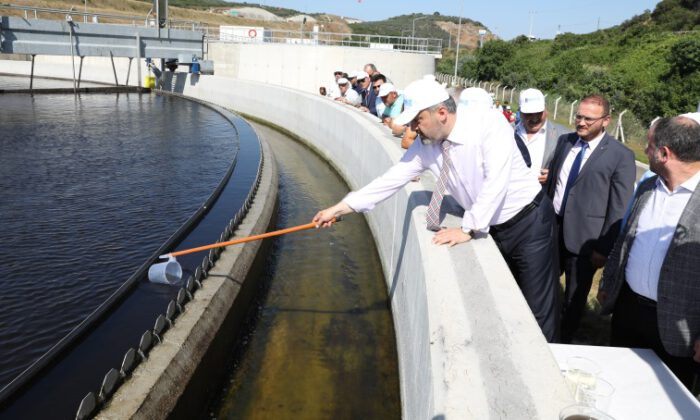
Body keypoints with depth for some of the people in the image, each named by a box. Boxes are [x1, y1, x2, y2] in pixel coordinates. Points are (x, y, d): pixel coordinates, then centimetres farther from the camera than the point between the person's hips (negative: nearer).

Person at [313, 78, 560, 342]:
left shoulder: (489, 123, -24)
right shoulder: (425, 146, -8)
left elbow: (496, 181, -30)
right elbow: (392, 179, -4)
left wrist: (468, 230, -28)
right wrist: (338, 209, -3)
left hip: (529, 221, -5)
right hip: (493, 229, 5)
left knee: (539, 308, 1)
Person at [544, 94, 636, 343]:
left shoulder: (621, 156, -12)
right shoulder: (565, 141, 4)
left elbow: (620, 208, -11)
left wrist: (605, 248, -11)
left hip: (583, 238, -5)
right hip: (551, 229, 5)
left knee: (574, 298, 13)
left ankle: (564, 342, 33)